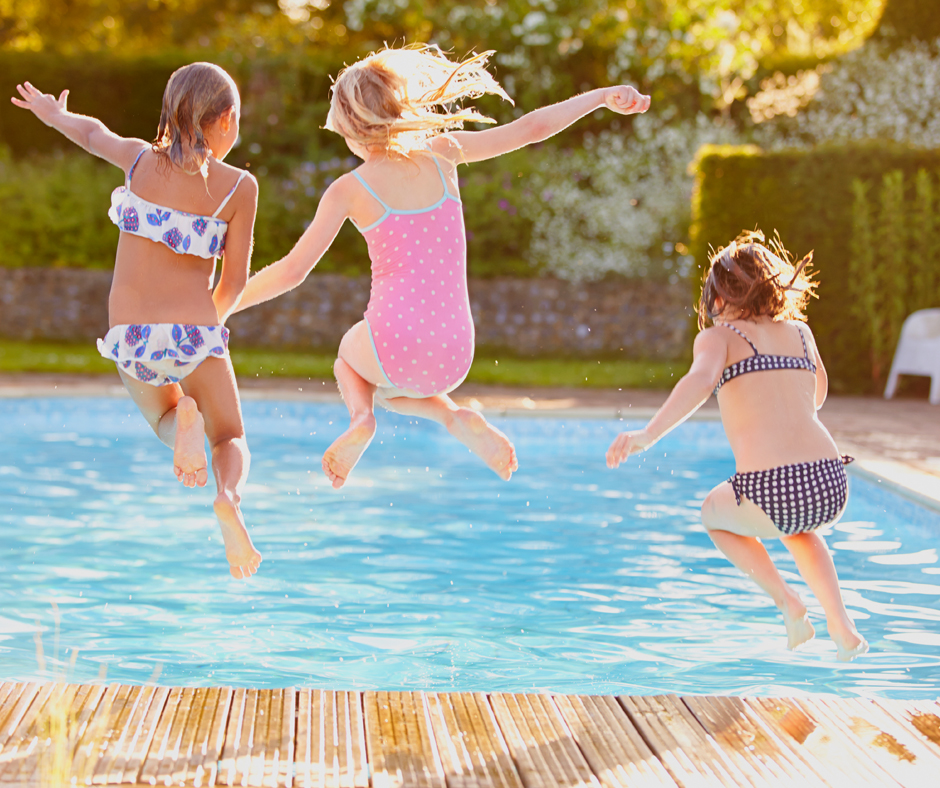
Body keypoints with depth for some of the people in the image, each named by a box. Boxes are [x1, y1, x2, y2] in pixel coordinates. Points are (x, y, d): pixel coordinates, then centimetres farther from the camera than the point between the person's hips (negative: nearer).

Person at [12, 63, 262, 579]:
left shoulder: (140, 160, 3)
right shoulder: (239, 187, -2)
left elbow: (93, 134, 25)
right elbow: (235, 281, 1)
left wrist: (54, 113, 47)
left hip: (130, 337, 2)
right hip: (195, 332, -2)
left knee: (164, 423, 29)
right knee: (230, 439, 18)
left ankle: (182, 418, -12)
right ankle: (230, 498, -20)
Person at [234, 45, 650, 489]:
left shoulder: (349, 190, -3)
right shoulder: (441, 155, 4)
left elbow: (292, 272, -2)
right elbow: (530, 129, 7)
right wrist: (604, 96, 19)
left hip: (395, 343, -3)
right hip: (454, 357, 3)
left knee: (349, 358, 34)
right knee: (381, 382, 35)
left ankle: (361, 416, 0)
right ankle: (456, 418, 6)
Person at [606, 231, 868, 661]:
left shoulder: (718, 336, 6)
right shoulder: (799, 331, 20)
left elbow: (701, 380, -17)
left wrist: (646, 435, -22)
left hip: (769, 492, -4)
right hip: (830, 486, 5)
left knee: (715, 513, 32)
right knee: (795, 523, 41)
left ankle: (788, 603, 13)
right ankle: (842, 628, 22)